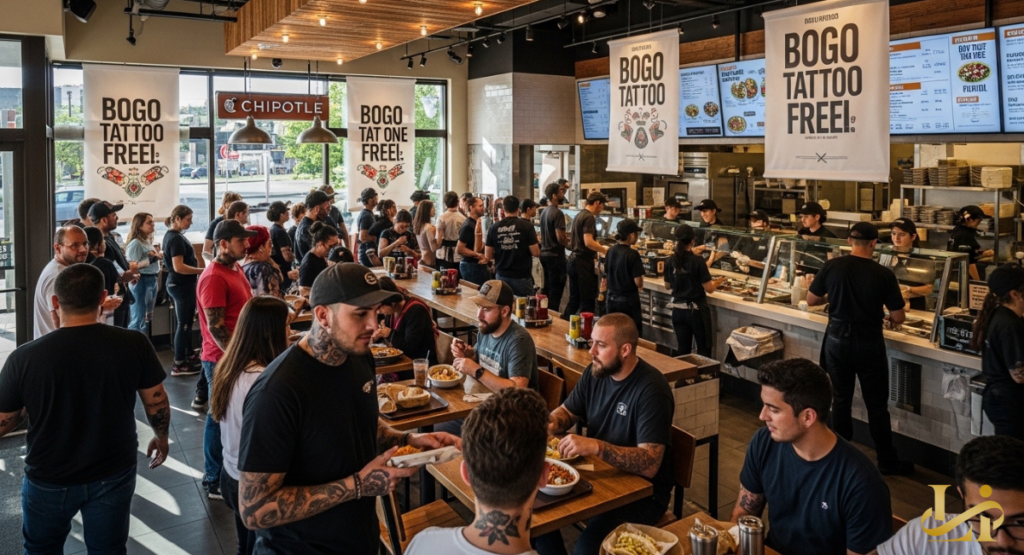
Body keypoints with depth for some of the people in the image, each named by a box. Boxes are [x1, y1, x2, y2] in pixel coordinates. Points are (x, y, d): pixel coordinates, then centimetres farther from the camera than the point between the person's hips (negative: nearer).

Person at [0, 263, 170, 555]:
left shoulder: (24, 357, -20)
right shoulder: (134, 344, -18)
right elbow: (157, 404, -6)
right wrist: (161, 437, 13)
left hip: (49, 479, 0)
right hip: (114, 475, 1)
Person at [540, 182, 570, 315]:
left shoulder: (544, 212, 10)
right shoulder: (557, 213, -18)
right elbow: (560, 238, -21)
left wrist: (565, 238, 17)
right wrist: (569, 245, -3)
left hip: (544, 253, 9)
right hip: (555, 255, -9)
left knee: (547, 288, 18)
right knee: (556, 291, -2)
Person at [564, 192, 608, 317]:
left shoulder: (579, 215, 15)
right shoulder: (589, 217, -14)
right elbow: (588, 242, -24)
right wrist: (604, 250, -11)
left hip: (573, 261, 9)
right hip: (584, 264, -9)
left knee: (574, 300, 13)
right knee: (588, 302, -2)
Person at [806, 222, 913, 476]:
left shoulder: (831, 266, -8)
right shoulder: (884, 274, -13)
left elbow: (811, 300, 3)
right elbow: (898, 318, -7)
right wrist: (886, 316, 15)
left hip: (837, 340, 2)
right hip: (869, 345, -2)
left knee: (841, 400, 15)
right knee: (877, 406, 11)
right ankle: (887, 462, 23)